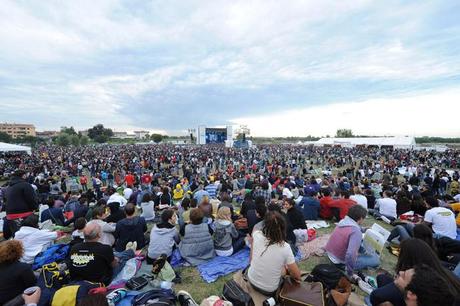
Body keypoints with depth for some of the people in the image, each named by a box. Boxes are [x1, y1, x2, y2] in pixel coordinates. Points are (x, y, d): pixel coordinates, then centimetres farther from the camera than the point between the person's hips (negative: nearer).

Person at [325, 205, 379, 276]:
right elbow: (350, 255, -36)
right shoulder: (356, 231, -27)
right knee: (376, 259, 2)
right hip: (341, 262, -7)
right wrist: (350, 273, -23)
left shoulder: (343, 221, -4)